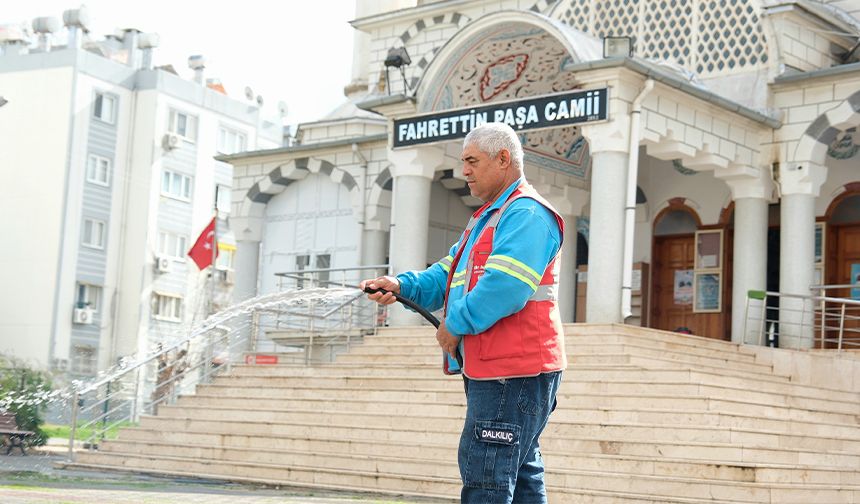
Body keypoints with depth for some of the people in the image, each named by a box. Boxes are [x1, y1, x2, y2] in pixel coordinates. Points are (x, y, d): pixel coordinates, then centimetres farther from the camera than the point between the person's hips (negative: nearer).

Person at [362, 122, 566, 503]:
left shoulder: (526, 214, -12)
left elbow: (505, 287, -25)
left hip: (512, 374, -11)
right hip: (491, 369, 11)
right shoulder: (484, 219, 24)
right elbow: (446, 277, 20)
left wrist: (455, 324, -14)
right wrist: (401, 286, 1)